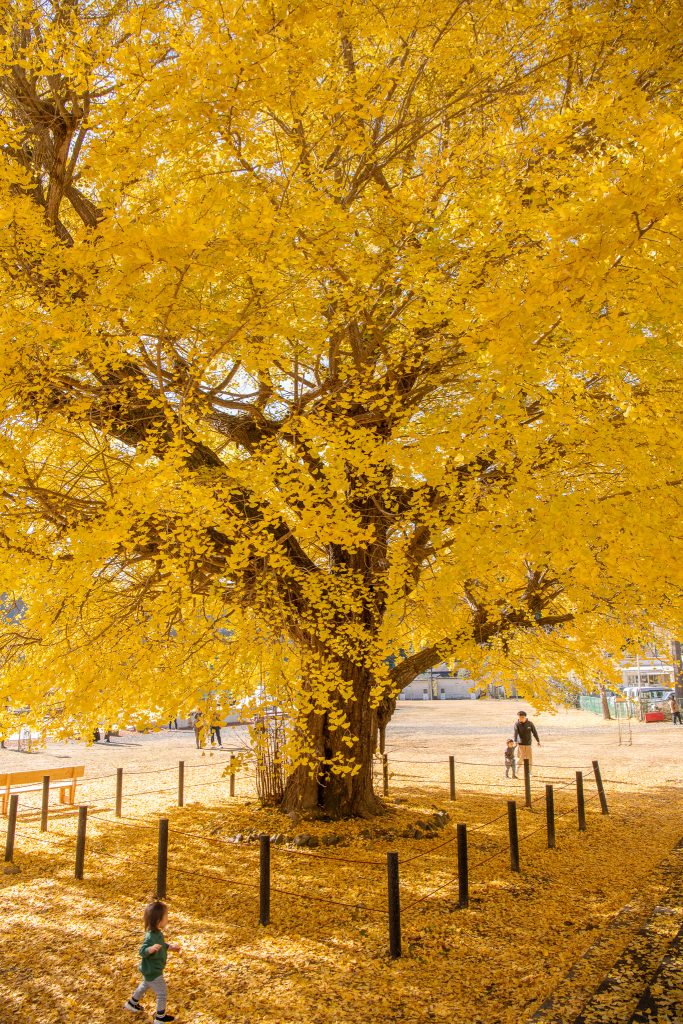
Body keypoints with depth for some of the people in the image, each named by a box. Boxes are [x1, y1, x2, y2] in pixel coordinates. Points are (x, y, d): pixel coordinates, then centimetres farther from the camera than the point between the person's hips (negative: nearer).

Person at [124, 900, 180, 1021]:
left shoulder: (157, 933, -5)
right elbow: (142, 952, -36)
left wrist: (170, 947, 9)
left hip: (150, 969, 10)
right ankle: (160, 1016, 25)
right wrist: (150, 949, -55)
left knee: (145, 985, 33)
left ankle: (132, 1003, 53)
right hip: (152, 971, -10)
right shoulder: (151, 937, -35)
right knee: (162, 993, 7)